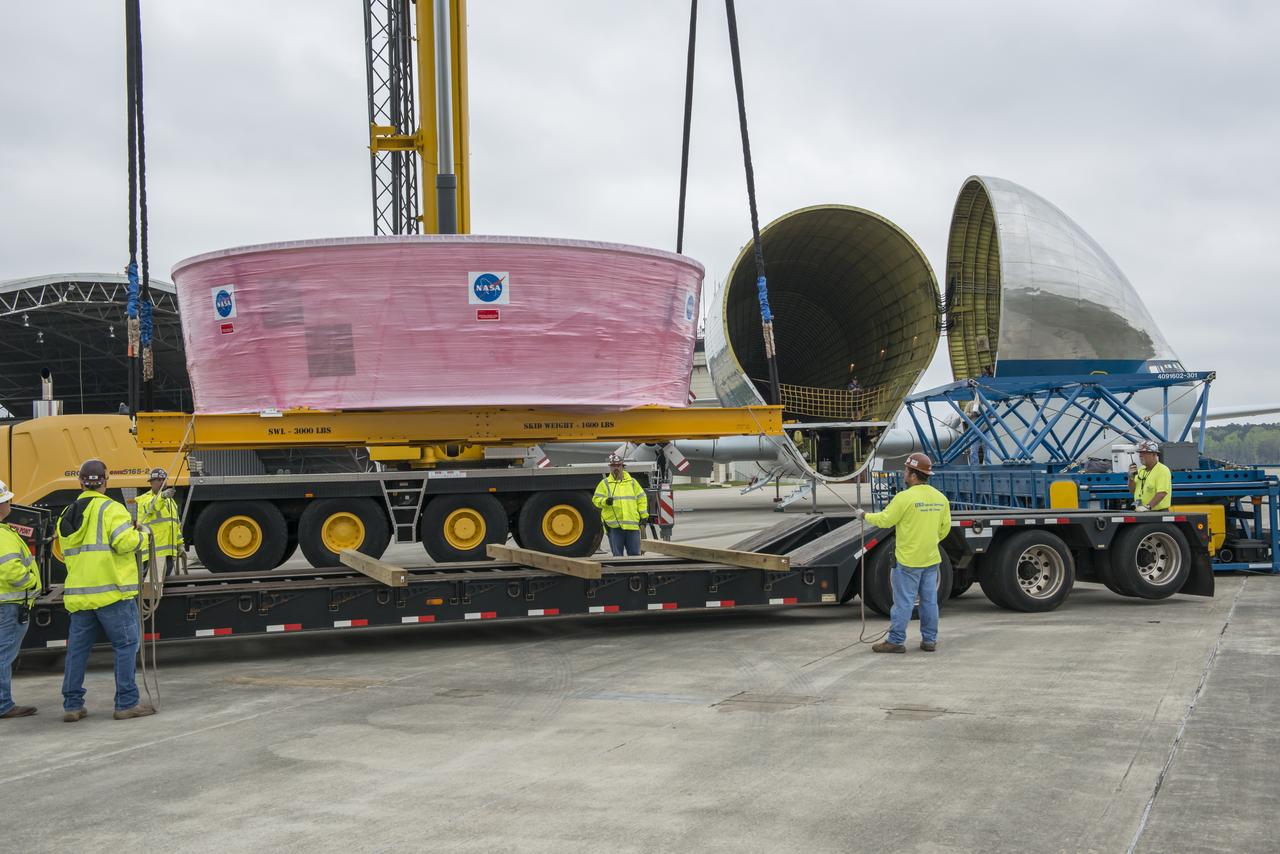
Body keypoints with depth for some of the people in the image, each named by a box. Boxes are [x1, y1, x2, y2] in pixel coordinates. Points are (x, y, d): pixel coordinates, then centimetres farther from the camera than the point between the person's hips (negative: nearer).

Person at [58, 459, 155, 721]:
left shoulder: (67, 516, 15)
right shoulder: (110, 508, -8)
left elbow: (68, 553, 19)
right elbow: (125, 542, -19)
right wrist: (140, 535, 2)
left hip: (78, 595, 7)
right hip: (112, 591, -7)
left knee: (77, 648, 12)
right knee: (126, 645, 1)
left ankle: (72, 705, 15)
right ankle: (127, 703, 0)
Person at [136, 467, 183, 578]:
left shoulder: (170, 500, 22)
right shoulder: (145, 499, -2)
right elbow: (151, 506, -28)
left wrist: (180, 543, 22)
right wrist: (162, 496, -48)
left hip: (169, 551, 8)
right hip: (153, 551, -8)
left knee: (167, 576, 12)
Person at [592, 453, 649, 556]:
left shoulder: (632, 482, 14)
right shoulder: (604, 483, 8)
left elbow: (641, 498, 15)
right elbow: (596, 499, 2)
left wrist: (644, 515, 6)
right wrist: (605, 501, -18)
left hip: (632, 524, 2)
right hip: (614, 525, -2)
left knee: (634, 554, 3)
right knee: (617, 554, 1)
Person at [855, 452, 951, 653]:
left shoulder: (905, 497, -17)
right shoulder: (940, 498, 4)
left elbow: (884, 520, -12)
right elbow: (945, 528, 11)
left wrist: (865, 516, 5)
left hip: (908, 560, -6)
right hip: (931, 559, 6)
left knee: (903, 601, -1)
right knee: (929, 601, 11)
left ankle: (896, 641, 4)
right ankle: (929, 640, 16)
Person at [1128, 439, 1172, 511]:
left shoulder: (1163, 470, -11)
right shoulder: (1141, 470, 14)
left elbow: (1162, 493, -23)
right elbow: (1132, 490, 16)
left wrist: (1148, 506, -31)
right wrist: (1131, 477, -1)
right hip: (1140, 512, 7)